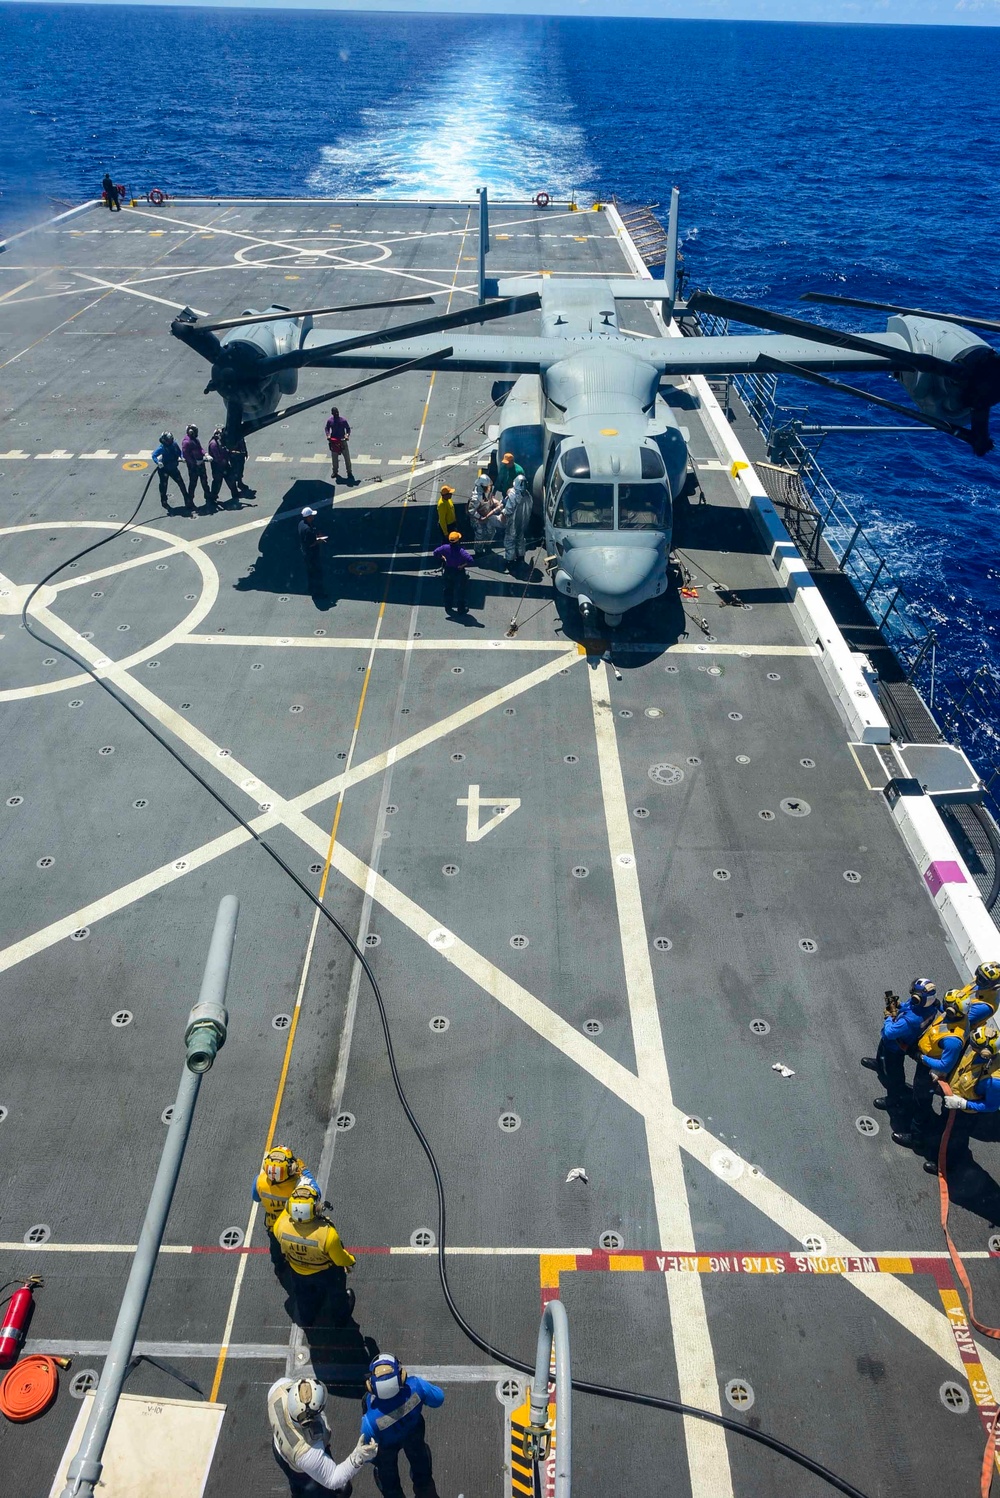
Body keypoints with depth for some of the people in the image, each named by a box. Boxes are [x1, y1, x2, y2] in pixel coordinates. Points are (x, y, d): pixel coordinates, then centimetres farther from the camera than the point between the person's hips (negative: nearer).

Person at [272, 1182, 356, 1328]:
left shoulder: (280, 1226, -38)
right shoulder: (327, 1234, -44)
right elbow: (340, 1259, -24)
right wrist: (350, 1261, -1)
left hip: (298, 1271, 3)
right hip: (326, 1272, -2)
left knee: (303, 1296, 35)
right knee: (336, 1293, 32)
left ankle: (307, 1320, 63)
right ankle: (341, 1316, 60)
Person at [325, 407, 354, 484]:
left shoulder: (343, 420, -9)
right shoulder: (329, 420, -4)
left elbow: (348, 428, -1)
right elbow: (327, 429, 9)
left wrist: (347, 435, -18)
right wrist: (328, 435, -8)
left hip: (342, 440, -2)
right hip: (333, 441, 2)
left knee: (347, 457, 3)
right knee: (334, 458, 11)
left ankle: (349, 472, 15)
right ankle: (335, 471, 27)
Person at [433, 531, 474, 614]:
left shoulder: (446, 548, -17)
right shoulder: (461, 550, -28)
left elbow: (435, 552, -6)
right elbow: (471, 560, -36)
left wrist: (442, 558, 6)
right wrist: (464, 565, -19)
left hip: (448, 571, 4)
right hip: (459, 572, -4)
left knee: (448, 590, 23)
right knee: (460, 591, 12)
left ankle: (448, 607, 36)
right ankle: (461, 609, 23)